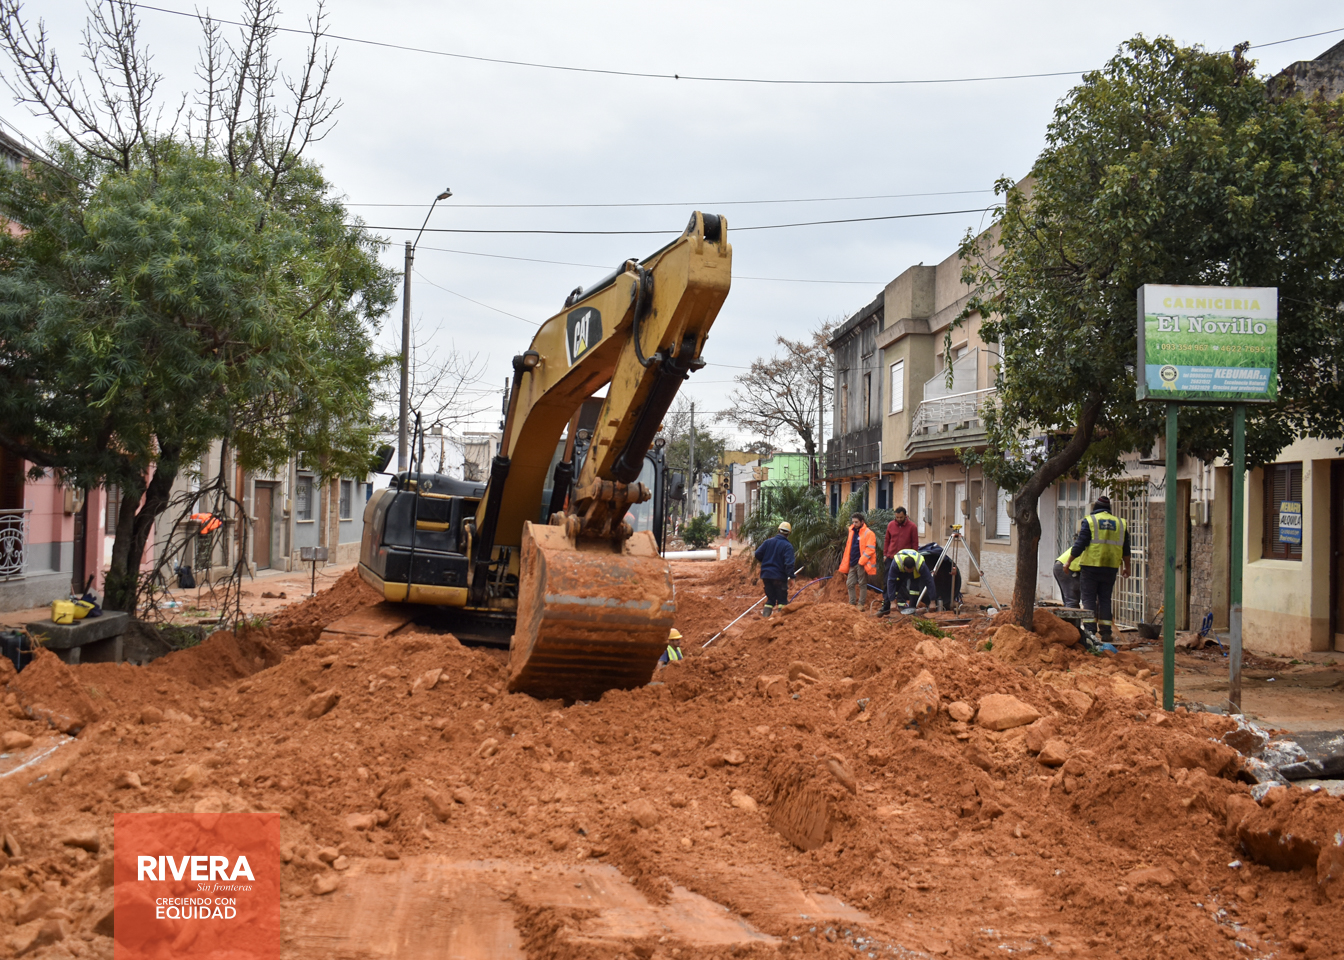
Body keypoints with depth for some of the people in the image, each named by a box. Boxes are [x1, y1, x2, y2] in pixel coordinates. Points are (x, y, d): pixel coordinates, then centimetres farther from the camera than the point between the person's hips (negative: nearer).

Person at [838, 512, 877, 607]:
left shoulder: (868, 533, -7)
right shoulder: (852, 532, 15)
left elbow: (870, 549, -14)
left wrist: (862, 561, -19)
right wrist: (845, 565, 13)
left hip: (862, 564, -7)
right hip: (852, 564, 7)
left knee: (862, 584, 2)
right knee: (850, 584, 7)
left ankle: (861, 604, 8)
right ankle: (852, 603, 16)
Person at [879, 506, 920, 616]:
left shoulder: (912, 527, -3)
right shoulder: (891, 525, 5)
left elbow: (915, 543, 1)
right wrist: (885, 554, 8)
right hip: (891, 558, 2)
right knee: (889, 582, 0)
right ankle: (886, 606, 2)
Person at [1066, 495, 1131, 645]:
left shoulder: (1089, 521, -2)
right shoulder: (1120, 523, 12)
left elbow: (1080, 544, -8)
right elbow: (1126, 550, 15)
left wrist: (1069, 561, 0)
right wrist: (1126, 567, 25)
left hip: (1091, 566, -4)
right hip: (1110, 568, 4)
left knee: (1089, 599, 1)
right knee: (1105, 599, 10)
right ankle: (1105, 632, 7)